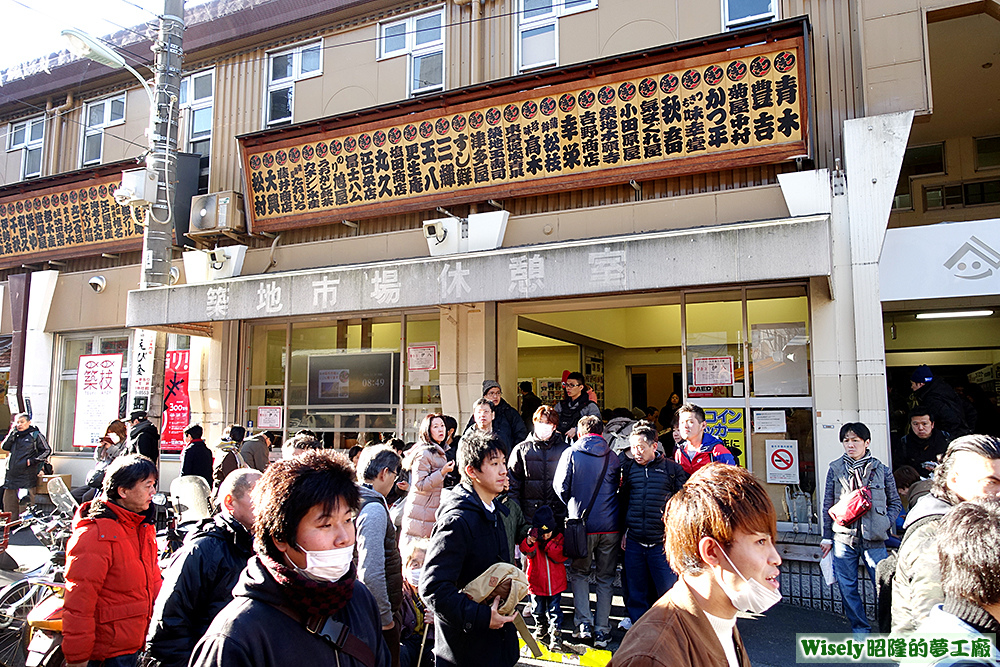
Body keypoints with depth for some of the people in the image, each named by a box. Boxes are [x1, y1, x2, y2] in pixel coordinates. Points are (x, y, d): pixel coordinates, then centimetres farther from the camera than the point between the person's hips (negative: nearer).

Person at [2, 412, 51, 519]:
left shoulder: (35, 435, 0)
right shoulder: (14, 435, 17)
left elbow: (46, 450, -1)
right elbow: (5, 446, 3)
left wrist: (32, 461, -9)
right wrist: (12, 432, -3)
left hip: (26, 477, -6)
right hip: (11, 476, 6)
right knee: (8, 503, 10)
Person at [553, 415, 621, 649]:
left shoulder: (571, 453, -5)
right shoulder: (613, 457, 4)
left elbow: (560, 486, -6)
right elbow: (618, 488, 11)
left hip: (581, 524, -2)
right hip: (610, 526, 2)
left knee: (579, 574, 17)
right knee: (605, 579, 13)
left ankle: (583, 623, 7)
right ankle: (602, 632, 15)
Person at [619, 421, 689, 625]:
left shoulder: (672, 469, 1)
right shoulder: (628, 468, 9)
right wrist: (624, 530, 12)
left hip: (662, 543, -3)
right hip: (633, 542, 3)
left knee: (668, 592, 0)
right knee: (636, 594, 10)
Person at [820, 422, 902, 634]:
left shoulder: (881, 470, 4)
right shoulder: (835, 469, 5)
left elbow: (895, 502, 14)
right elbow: (828, 505, 9)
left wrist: (885, 524, -3)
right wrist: (827, 537, 8)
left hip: (874, 539, -1)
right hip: (843, 539, 1)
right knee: (847, 588, 6)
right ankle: (860, 629, 21)